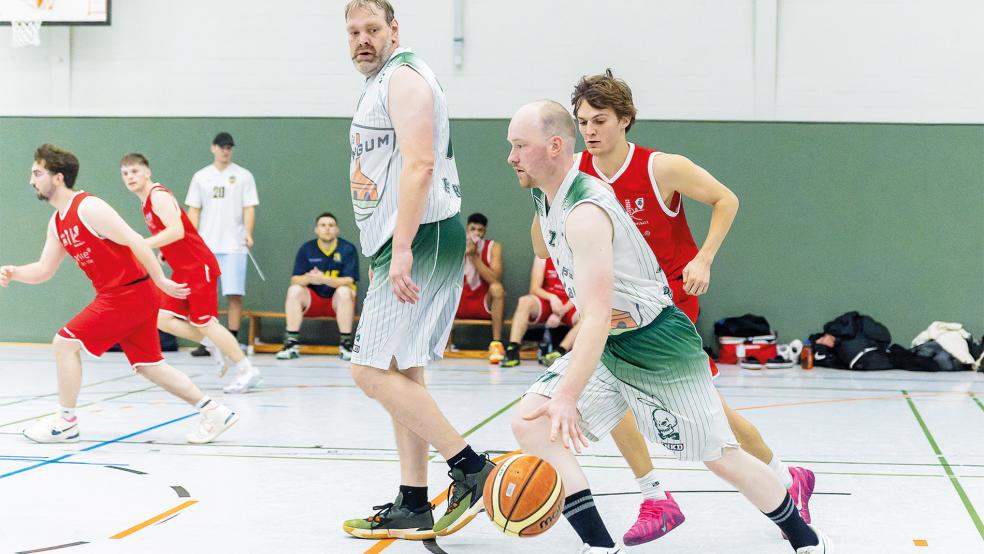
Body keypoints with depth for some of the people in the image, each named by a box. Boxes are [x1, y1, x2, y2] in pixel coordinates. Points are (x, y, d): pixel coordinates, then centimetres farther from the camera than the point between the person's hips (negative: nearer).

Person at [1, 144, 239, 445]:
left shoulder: (88, 207, -16)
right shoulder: (57, 222, 13)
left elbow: (134, 241, -18)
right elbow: (44, 270, 18)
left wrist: (160, 280, -17)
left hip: (130, 292, -9)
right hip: (118, 295, 9)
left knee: (64, 343, -7)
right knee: (148, 365, 11)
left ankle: (65, 422, 5)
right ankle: (214, 412, 13)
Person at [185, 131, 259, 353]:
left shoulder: (243, 176, 5)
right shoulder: (200, 177, 11)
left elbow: (249, 208, 0)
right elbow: (194, 210, 11)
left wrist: (248, 233, -15)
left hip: (234, 246, -2)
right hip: (206, 246, 2)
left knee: (234, 294, -6)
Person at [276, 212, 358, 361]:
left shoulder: (348, 249, -7)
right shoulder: (306, 249, -1)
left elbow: (348, 281, -18)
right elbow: (295, 280, -8)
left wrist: (323, 279, -35)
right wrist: (308, 278, -32)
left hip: (337, 303, -2)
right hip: (313, 301, 2)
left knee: (344, 291, -33)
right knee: (294, 290, -25)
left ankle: (346, 344, -25)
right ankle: (291, 344, -23)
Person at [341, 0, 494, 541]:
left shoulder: (403, 76, -9)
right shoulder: (379, 87, 23)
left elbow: (419, 163, -21)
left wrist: (401, 248, -27)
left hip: (422, 241, -11)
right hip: (400, 247, 11)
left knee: (372, 370, -14)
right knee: (399, 373, 11)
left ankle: (473, 469, -9)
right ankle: (412, 506, 15)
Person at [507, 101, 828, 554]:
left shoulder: (585, 213, -28)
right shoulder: (544, 198, 0)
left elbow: (598, 319, -35)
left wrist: (566, 398, -41)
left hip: (657, 347, -8)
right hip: (607, 344, 9)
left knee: (721, 458, 4)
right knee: (529, 424, -10)